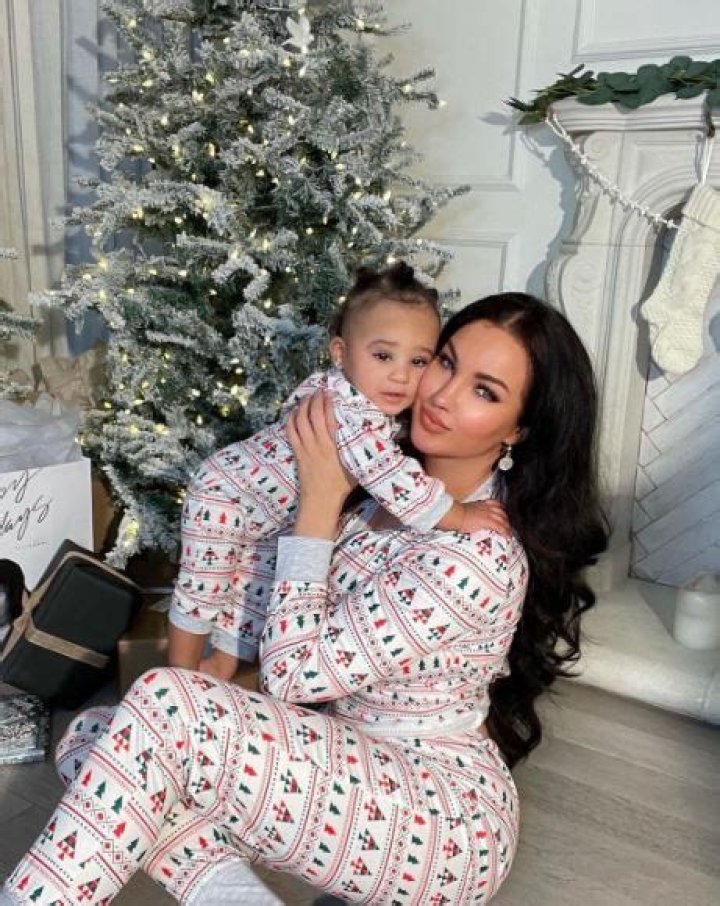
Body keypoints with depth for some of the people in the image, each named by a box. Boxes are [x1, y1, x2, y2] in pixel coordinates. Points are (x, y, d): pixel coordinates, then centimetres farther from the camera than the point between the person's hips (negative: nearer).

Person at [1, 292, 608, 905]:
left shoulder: (478, 555, -25)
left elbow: (293, 674, -21)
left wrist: (318, 501, -17)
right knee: (94, 737, -7)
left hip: (446, 823, -8)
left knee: (164, 709, -28)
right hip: (364, 768, 9)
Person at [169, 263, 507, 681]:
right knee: (203, 587, 5)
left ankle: (221, 667, 36)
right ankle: (183, 672, 27)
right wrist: (457, 515, -44)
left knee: (259, 588, 17)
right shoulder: (345, 411, -40)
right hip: (225, 497, -8)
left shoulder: (381, 408, -10)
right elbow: (385, 475, -47)